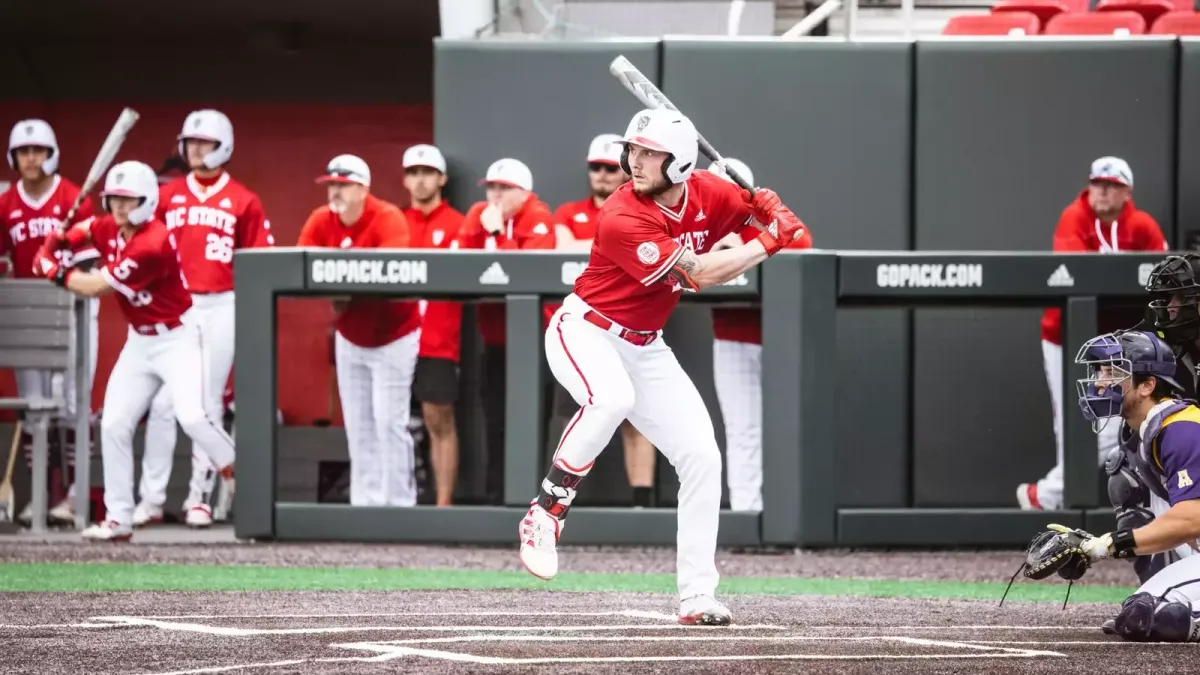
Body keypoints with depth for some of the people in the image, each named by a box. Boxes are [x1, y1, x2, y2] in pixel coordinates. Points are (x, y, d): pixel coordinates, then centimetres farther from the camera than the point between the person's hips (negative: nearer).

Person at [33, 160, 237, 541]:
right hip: (139, 341, 8)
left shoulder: (152, 245, -27)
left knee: (192, 417, -25)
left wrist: (56, 272, -9)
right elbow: (79, 232, 22)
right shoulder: (110, 229, -2)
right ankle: (119, 520, 6)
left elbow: (96, 287, -23)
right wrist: (56, 244, 1)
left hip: (177, 338, -8)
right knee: (113, 424, 1)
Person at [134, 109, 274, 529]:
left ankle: (200, 497, 8)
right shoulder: (167, 196, 8)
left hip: (220, 307, -1)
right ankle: (151, 498, -1)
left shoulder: (243, 201, 3)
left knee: (208, 404, 2)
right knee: (162, 403, -3)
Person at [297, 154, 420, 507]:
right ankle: (365, 503, 12)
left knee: (389, 422, -9)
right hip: (350, 338, 6)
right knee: (359, 427, 7)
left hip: (393, 335, -5)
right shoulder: (320, 220, -3)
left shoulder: (387, 218, -20)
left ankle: (398, 504, -4)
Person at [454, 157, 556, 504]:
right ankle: (496, 499, 13)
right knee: (495, 422, 8)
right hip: (495, 336, 6)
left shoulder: (538, 219, -11)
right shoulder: (478, 214, 7)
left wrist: (497, 233, -23)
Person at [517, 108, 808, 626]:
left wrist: (771, 210, -19)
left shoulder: (706, 193, -7)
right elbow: (699, 273, -29)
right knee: (611, 398, -40)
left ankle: (697, 597, 4)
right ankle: (545, 515, -27)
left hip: (644, 347, 7)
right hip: (584, 331, -7)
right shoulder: (623, 219, -27)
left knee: (701, 458, -2)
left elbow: (772, 218, 5)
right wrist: (770, 242, -23)